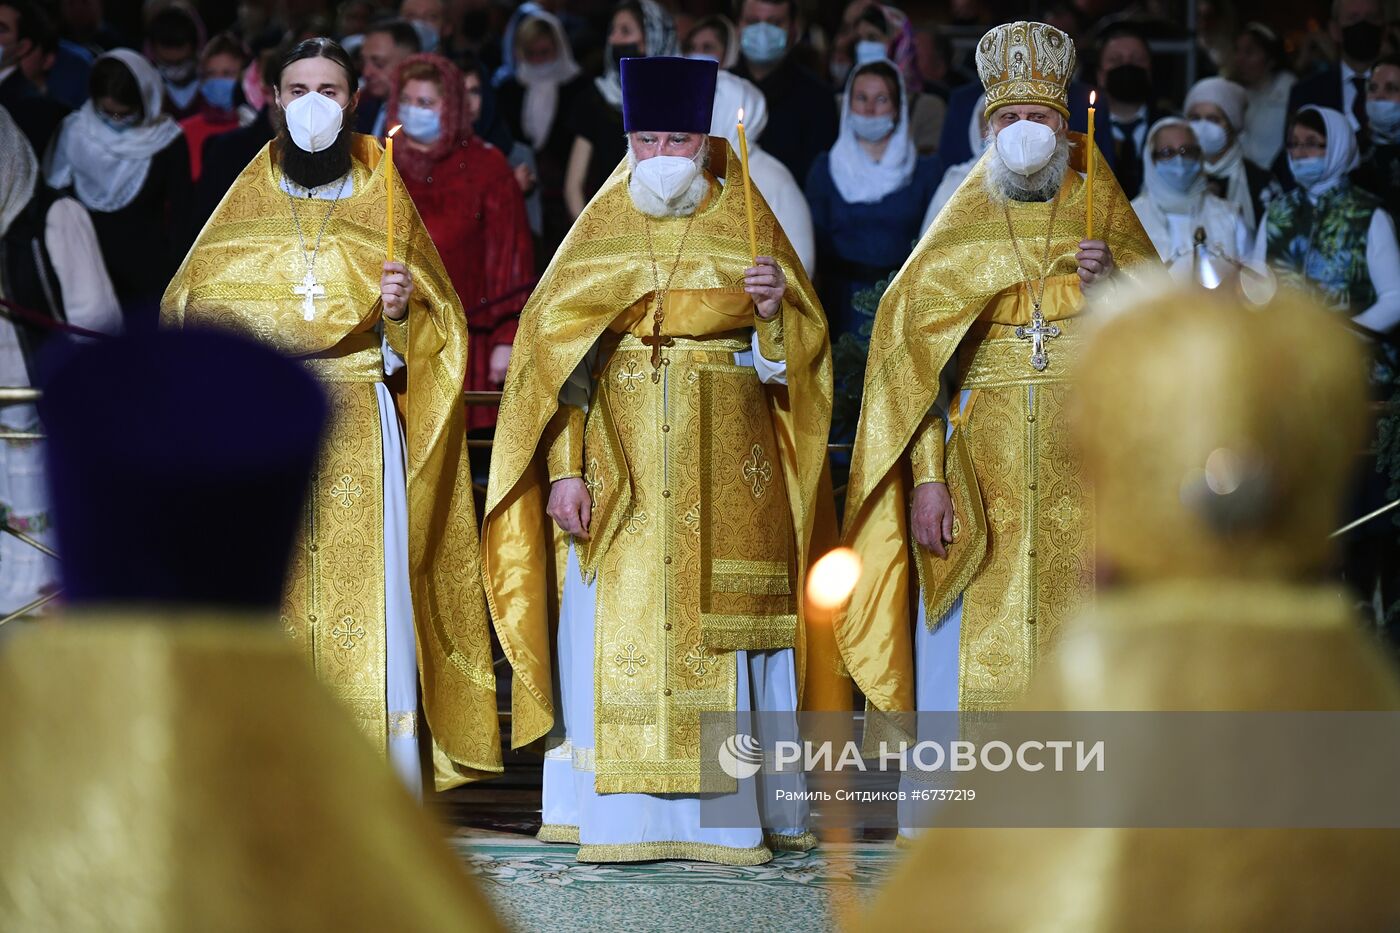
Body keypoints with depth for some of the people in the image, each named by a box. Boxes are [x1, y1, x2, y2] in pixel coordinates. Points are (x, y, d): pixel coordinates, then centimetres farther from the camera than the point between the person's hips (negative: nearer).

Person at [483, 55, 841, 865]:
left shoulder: (749, 228, 6)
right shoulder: (601, 232, 7)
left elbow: (798, 350, 5)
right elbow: (557, 349, 2)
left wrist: (774, 309, -18)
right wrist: (566, 470, -8)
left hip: (723, 470, -1)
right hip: (621, 463, 1)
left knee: (718, 624, -3)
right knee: (617, 625, -3)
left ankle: (729, 815, 2)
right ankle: (622, 818, 0)